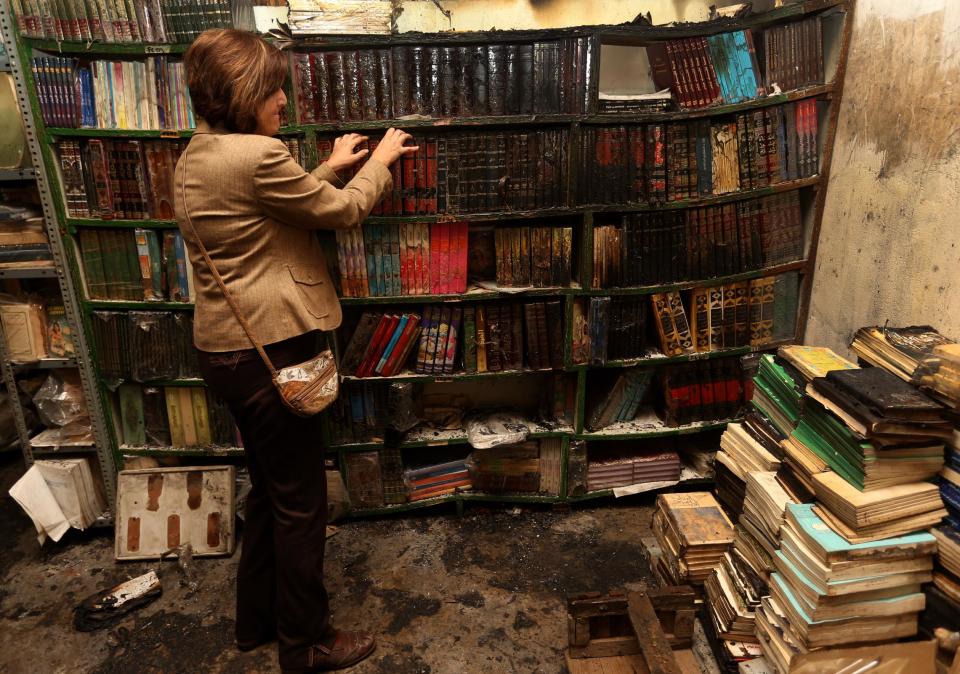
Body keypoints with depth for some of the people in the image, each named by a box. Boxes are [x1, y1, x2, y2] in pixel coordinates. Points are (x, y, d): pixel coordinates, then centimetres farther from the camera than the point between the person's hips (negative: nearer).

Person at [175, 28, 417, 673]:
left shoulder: (197, 156, 11)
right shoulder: (255, 156, -20)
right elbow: (343, 211, -9)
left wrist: (329, 168, 21)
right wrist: (381, 160, 8)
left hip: (227, 347, 10)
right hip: (271, 349, -10)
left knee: (268, 489, 23)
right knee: (300, 501, 6)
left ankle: (257, 619, 40)